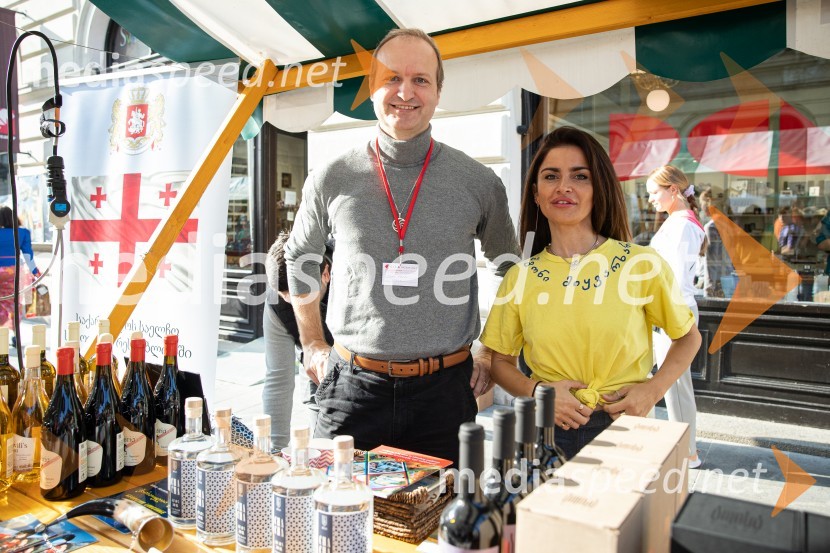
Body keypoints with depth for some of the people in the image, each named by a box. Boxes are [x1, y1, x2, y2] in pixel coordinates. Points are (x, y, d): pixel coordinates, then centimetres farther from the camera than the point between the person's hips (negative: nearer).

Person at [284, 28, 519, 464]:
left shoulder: (479, 183, -1)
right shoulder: (332, 179, -1)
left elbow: (511, 272, 14)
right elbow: (299, 257, 16)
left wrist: (493, 353, 11)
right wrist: (313, 346, 14)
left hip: (444, 388, 1)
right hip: (352, 384, 0)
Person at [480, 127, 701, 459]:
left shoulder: (642, 264, -7)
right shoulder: (519, 277, -2)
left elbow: (688, 336, 8)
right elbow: (500, 360, 7)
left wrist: (653, 389, -7)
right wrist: (537, 391, -11)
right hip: (548, 431, 1)